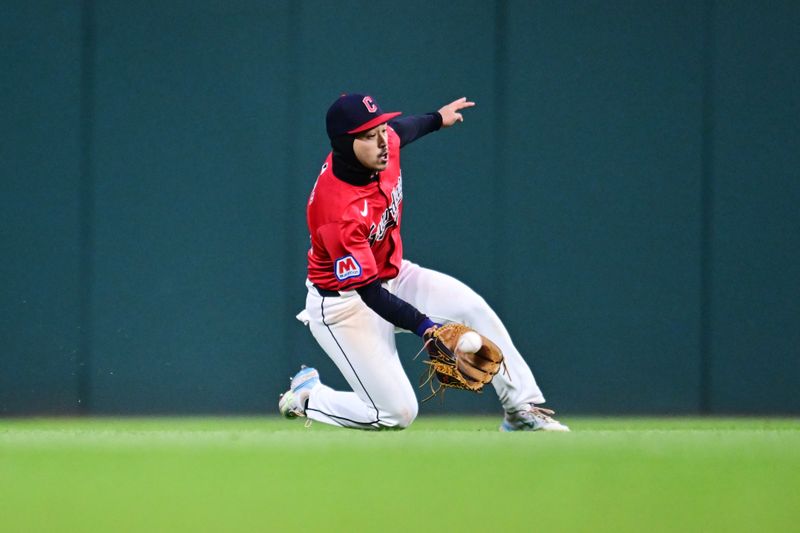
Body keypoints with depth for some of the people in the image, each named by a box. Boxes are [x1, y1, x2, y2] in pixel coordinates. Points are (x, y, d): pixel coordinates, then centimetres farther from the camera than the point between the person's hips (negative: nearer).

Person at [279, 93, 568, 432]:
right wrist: (423, 326, -42)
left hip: (393, 275, 8)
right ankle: (307, 395, 13)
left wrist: (436, 119, 33)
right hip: (345, 302, -8)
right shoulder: (339, 211, -36)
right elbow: (368, 291, -33)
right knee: (397, 414, -11)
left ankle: (523, 410, 1)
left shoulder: (385, 142, -13)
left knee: (474, 308, -9)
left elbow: (400, 128, 15)